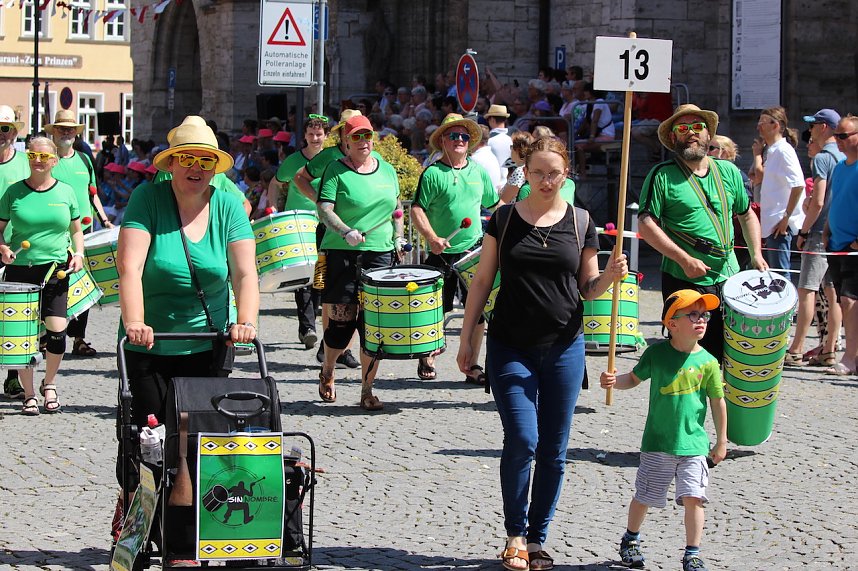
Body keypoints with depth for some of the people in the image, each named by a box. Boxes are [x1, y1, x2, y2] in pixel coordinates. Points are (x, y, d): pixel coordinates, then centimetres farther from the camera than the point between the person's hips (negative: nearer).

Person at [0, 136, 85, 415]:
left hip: (55, 270, 0)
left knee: (57, 330, -8)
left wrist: (78, 253, -1)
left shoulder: (65, 192, 6)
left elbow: (76, 230, 16)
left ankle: (49, 384, 17)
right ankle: (29, 394, 12)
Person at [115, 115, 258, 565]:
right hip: (150, 344, -1)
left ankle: (185, 546, 3)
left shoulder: (227, 207, 1)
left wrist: (245, 321, -24)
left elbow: (244, 273, -7)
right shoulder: (147, 200, -6)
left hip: (206, 346, 2)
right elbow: (130, 266, -17)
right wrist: (134, 321, -32)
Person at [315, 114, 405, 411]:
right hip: (342, 254, -4)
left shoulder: (387, 170, 14)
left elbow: (396, 207, 25)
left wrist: (398, 237, 12)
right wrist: (346, 232, -27)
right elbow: (324, 209, -12)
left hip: (380, 254, 4)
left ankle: (367, 390, 5)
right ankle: (327, 371, 27)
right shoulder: (336, 170, -2)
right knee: (341, 319, -1)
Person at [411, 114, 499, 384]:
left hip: (475, 252, 4)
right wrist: (432, 238, -21)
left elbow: (494, 205, 21)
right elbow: (417, 210, -9)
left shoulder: (478, 171, 11)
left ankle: (473, 366, 9)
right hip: (442, 253, -4)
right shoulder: (433, 173, -5)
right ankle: (427, 357, 25)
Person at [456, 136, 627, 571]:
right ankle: (515, 535, 4)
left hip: (563, 347, 2)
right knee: (522, 441, -12)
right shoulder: (504, 219, 1)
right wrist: (466, 338, 3)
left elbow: (588, 288, 9)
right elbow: (482, 281, 6)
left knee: (554, 450, 4)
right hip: (510, 347, -2)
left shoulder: (580, 222, 4)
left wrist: (610, 276, -12)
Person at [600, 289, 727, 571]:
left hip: (694, 443, 0)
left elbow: (718, 402, 4)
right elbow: (634, 378, 9)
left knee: (693, 497, -9)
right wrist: (614, 381, -13)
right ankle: (631, 539, 36)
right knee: (644, 496, 11)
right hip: (657, 442, 0)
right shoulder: (656, 353, -5)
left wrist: (721, 442, 8)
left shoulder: (707, 362, -5)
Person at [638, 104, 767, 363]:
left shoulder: (728, 172, 11)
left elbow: (747, 215, 23)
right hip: (684, 281, -5)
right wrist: (684, 260, -16)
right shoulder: (662, 175, -4)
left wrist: (756, 253, 9)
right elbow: (646, 225, -10)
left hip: (728, 277, 5)